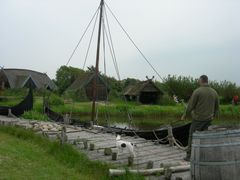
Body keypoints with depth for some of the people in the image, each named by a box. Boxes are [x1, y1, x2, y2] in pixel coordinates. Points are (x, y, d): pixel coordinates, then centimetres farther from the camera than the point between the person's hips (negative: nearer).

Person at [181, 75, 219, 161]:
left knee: (192, 136, 4)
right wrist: (213, 115, 29)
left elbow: (191, 105, -11)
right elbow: (217, 106, 12)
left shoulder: (197, 91, -13)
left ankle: (189, 155, 6)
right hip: (208, 119, 5)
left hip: (198, 119, -5)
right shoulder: (214, 92, 4)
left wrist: (184, 115, 2)